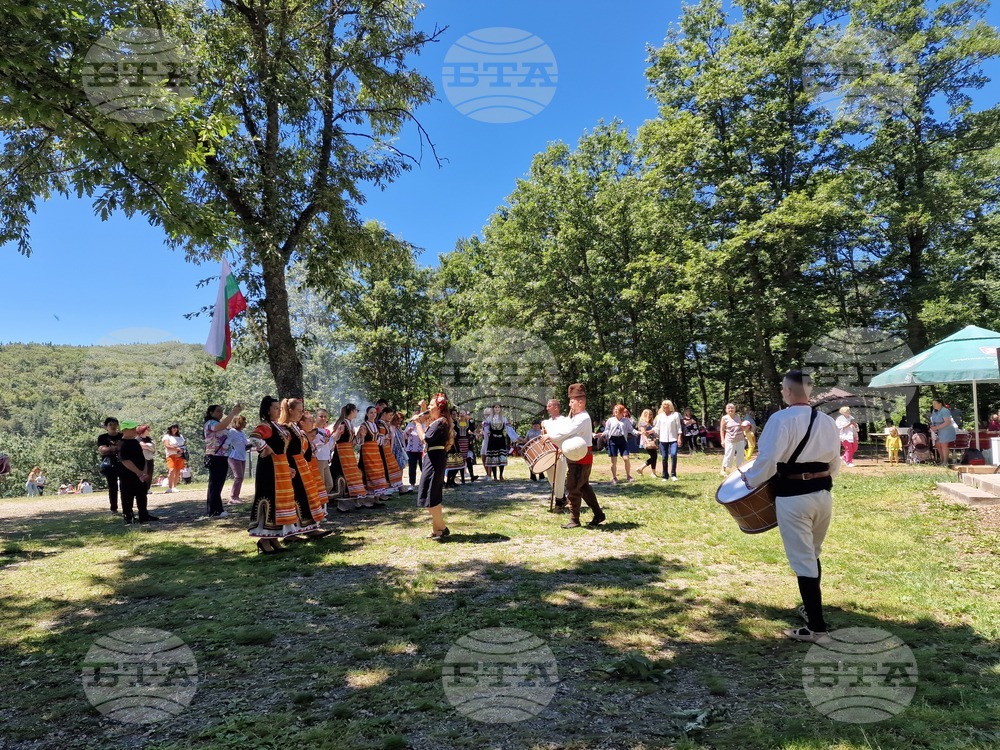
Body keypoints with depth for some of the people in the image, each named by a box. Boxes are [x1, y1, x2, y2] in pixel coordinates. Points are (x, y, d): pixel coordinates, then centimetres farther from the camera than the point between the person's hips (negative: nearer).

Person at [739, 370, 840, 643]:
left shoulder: (781, 419, -14)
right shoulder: (828, 421, 7)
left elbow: (768, 459, -19)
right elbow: (835, 464, 14)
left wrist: (750, 479, -4)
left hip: (793, 497, -7)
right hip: (823, 494, 7)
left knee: (802, 560, 0)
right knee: (813, 554, 24)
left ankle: (816, 627, 4)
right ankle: (811, 608, 38)